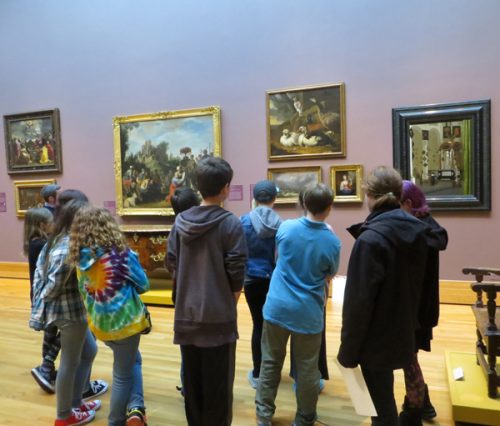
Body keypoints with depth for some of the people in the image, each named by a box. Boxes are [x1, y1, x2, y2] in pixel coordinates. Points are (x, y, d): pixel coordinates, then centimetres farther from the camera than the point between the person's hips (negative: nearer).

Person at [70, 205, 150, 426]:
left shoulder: (79, 258, -3)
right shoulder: (119, 253, -17)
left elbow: (84, 290, 10)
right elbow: (143, 284, -6)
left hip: (98, 323, 6)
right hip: (124, 320, -5)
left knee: (133, 360, 24)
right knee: (123, 374, 13)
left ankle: (134, 408, 18)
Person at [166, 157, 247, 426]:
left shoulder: (180, 221, 0)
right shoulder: (230, 223, -14)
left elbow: (171, 262, 4)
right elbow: (236, 269, -13)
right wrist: (232, 296, 5)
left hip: (186, 313, 5)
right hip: (218, 315, -5)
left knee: (192, 379, 18)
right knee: (218, 382, 9)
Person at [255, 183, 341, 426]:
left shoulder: (286, 227, -8)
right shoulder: (333, 241, -12)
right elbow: (330, 275, 5)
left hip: (277, 307, 2)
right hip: (308, 312, -1)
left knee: (270, 363, 15)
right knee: (307, 368, 14)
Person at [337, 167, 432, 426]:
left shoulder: (371, 239, -23)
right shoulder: (416, 231, 0)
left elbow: (358, 301, -22)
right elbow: (415, 283, 11)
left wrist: (348, 350, -13)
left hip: (377, 339, -7)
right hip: (402, 332, 8)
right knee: (384, 398, 26)